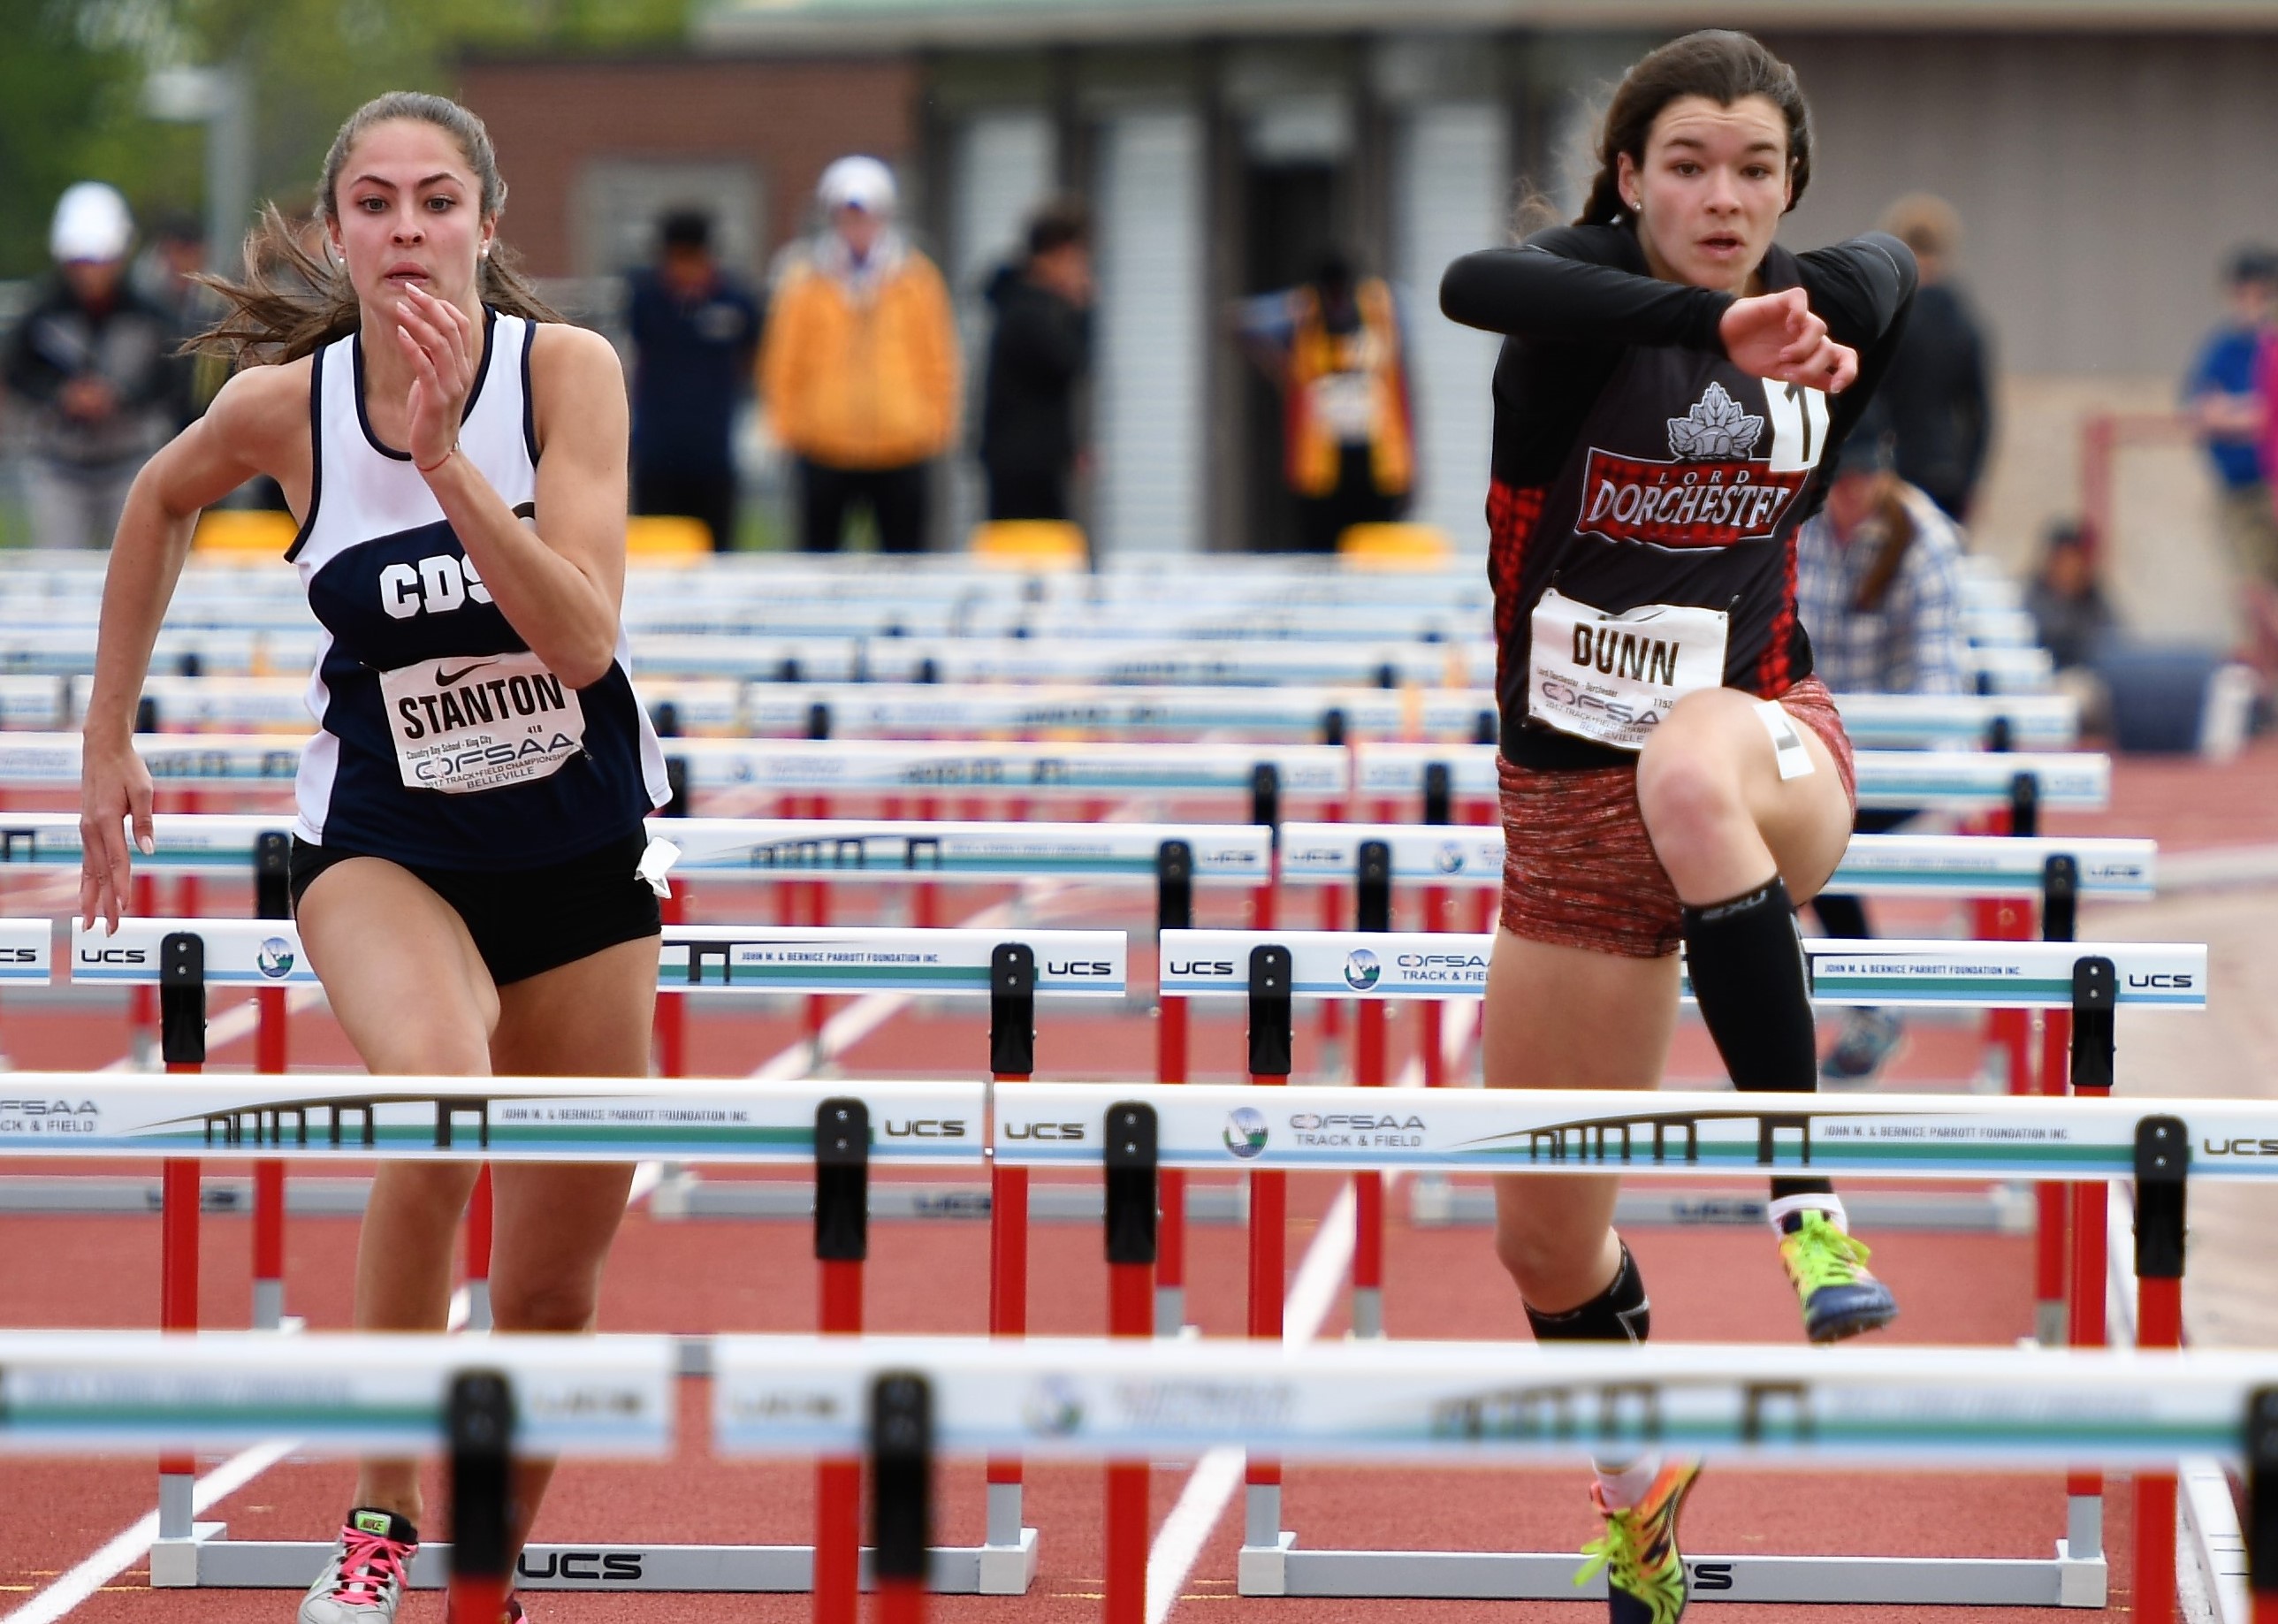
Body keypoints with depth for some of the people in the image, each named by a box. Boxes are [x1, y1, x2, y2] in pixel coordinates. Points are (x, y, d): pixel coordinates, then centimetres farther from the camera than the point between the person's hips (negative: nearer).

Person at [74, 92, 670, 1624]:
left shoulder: (566, 370, -16)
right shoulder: (283, 404, -12)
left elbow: (582, 637, -25)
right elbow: (162, 502, 11)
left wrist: (445, 459, -34)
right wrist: (108, 738, 13)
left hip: (580, 854, 1)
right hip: (381, 842, -1)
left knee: (556, 1287, 7)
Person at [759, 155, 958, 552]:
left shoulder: (915, 277, 5)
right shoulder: (805, 277, 4)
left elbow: (938, 356, 9)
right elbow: (783, 356, 8)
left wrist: (937, 420, 3)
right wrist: (787, 419, 2)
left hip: (901, 442, 0)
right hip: (824, 445, 0)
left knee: (903, 552, 2)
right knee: (819, 548, 4)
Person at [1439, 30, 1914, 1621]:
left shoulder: (1834, 305, -3)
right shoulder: (1584, 303, -14)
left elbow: (1887, 267, 19)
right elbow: (1477, 283, -36)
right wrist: (1719, 325, -49)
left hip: (1766, 747, -1)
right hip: (1570, 796, 1)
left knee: (1689, 772, -41)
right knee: (1545, 1236, 8)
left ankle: (1808, 1202, -40)